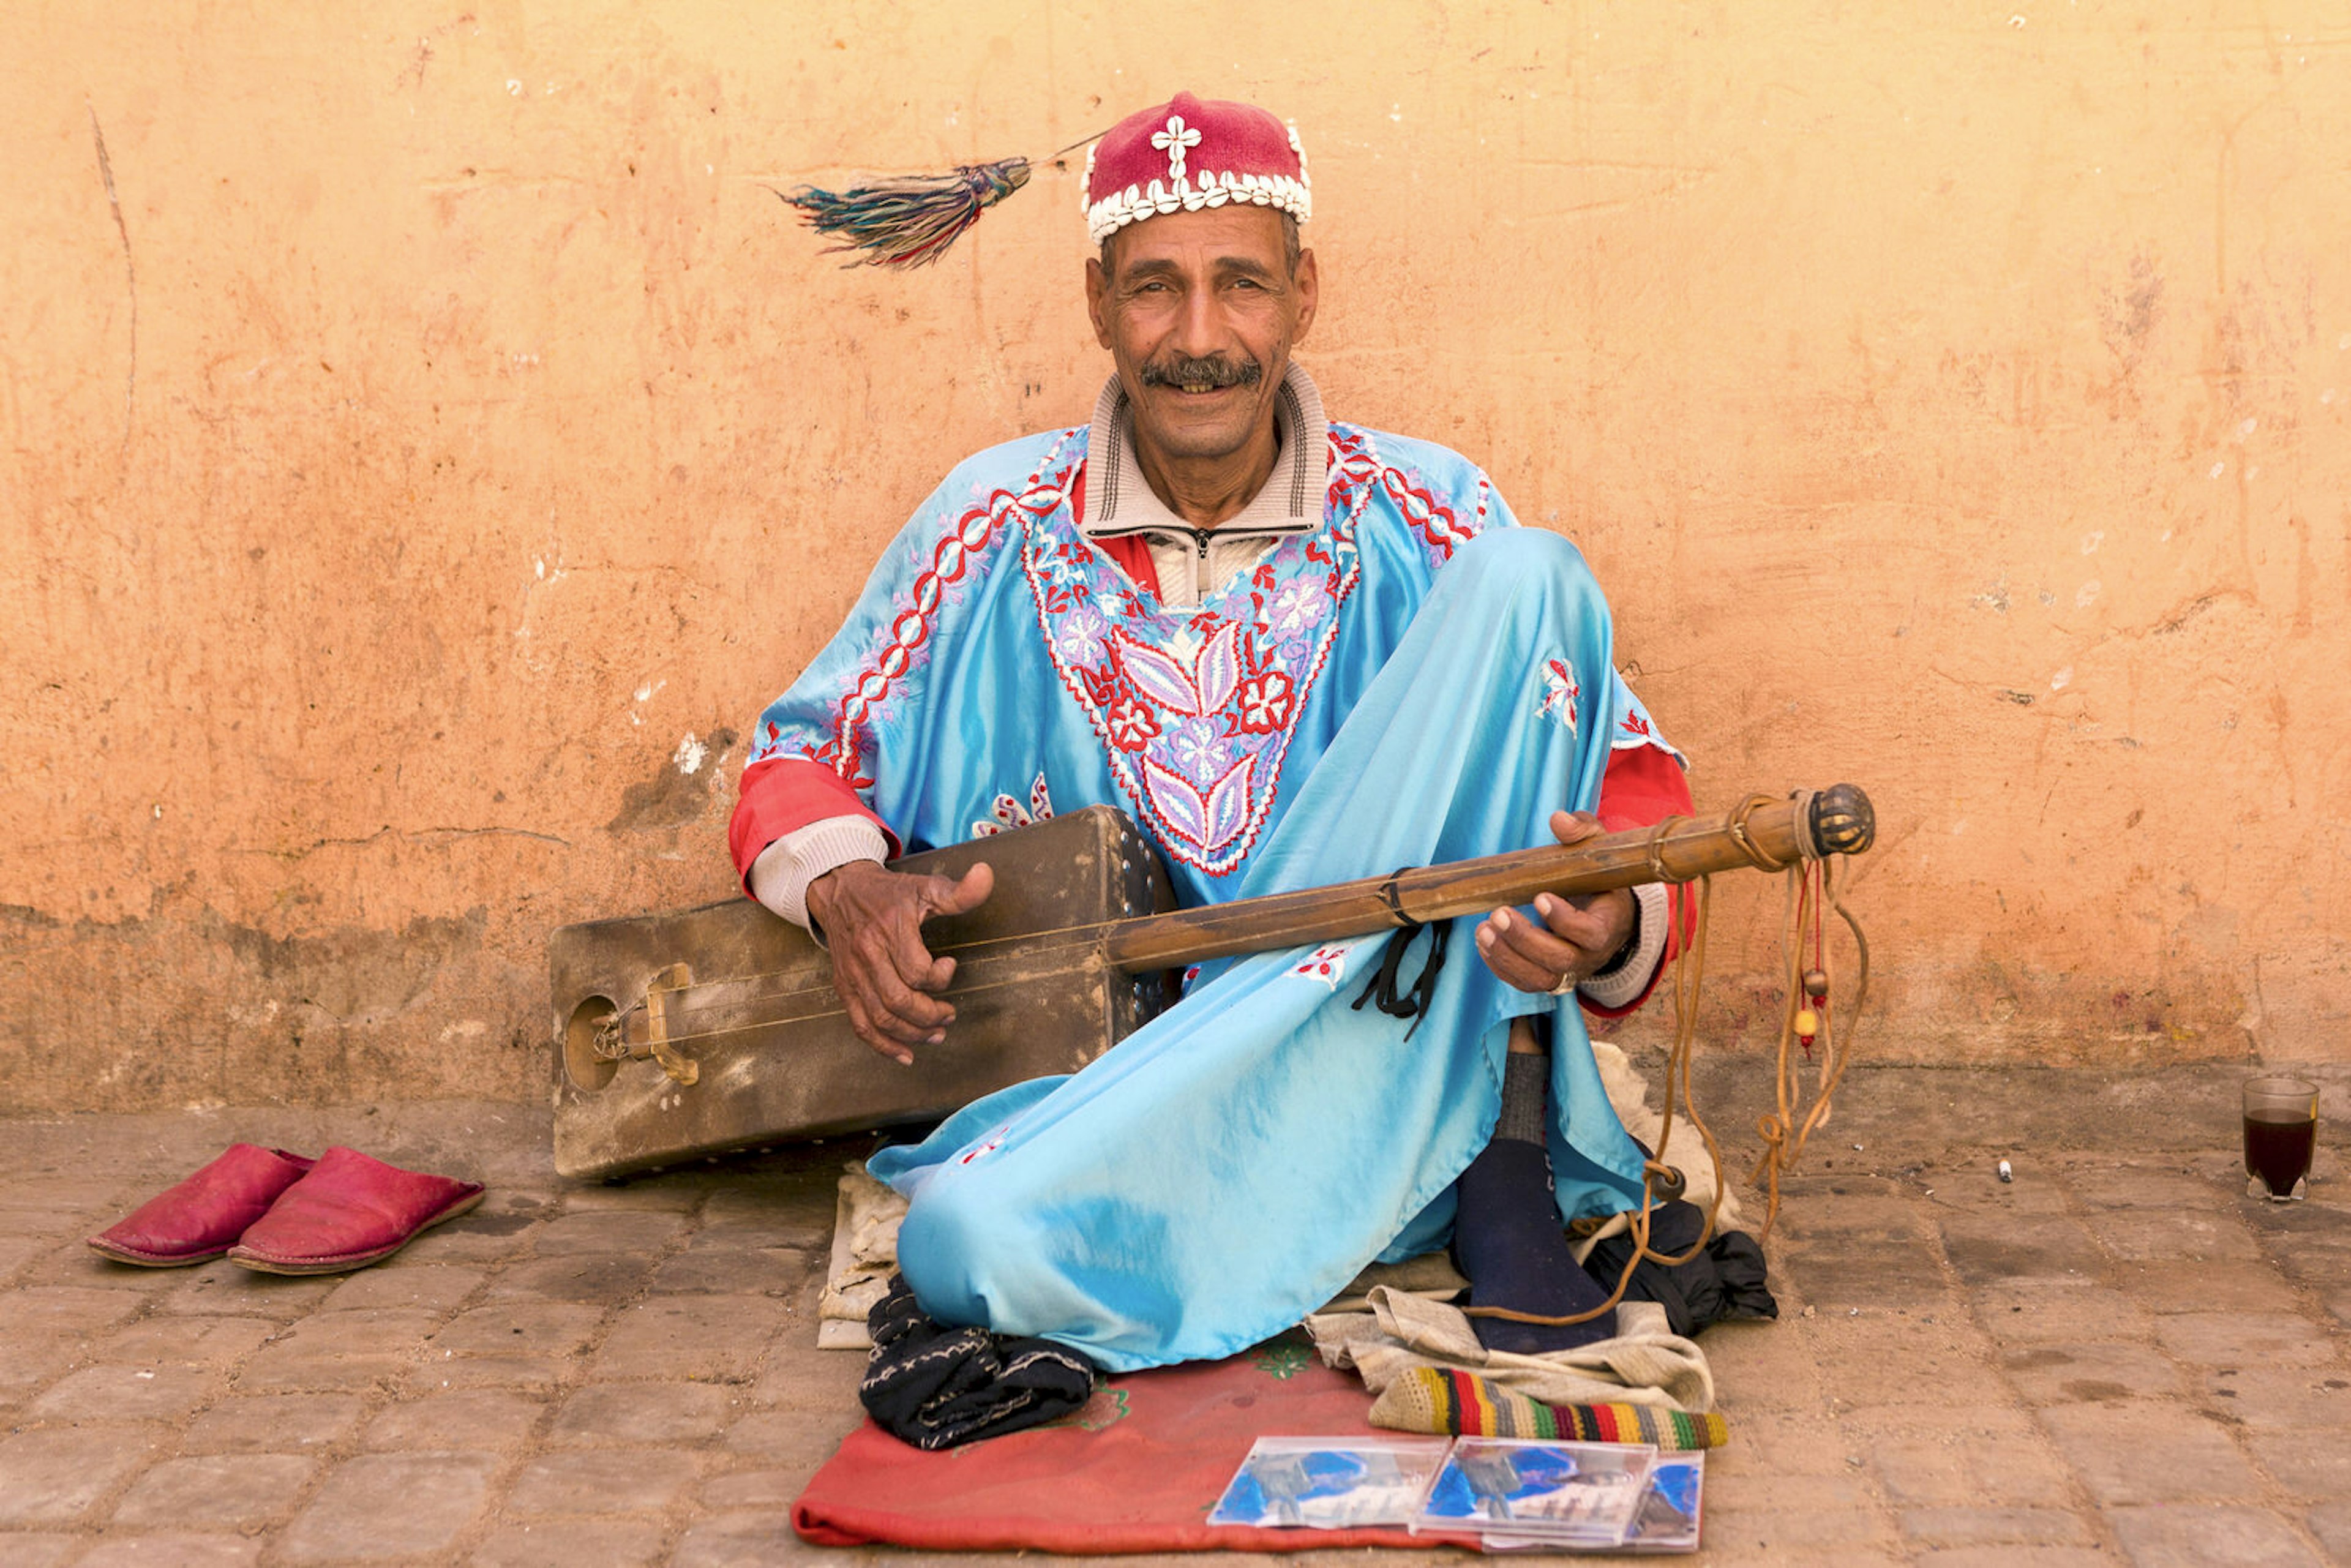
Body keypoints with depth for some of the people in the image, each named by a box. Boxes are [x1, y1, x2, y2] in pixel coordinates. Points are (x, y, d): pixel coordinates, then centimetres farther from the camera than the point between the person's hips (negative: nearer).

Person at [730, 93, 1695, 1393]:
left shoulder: (1429, 525, 0)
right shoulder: (1001, 527, 3)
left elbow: (1631, 786, -1)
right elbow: (802, 755, 12)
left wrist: (1610, 924, -25)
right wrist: (845, 888, -12)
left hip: (1403, 1076, 0)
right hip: (1111, 1095, 1)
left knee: (1521, 580, -17)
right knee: (969, 1243, -35)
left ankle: (1506, 1159, -16)